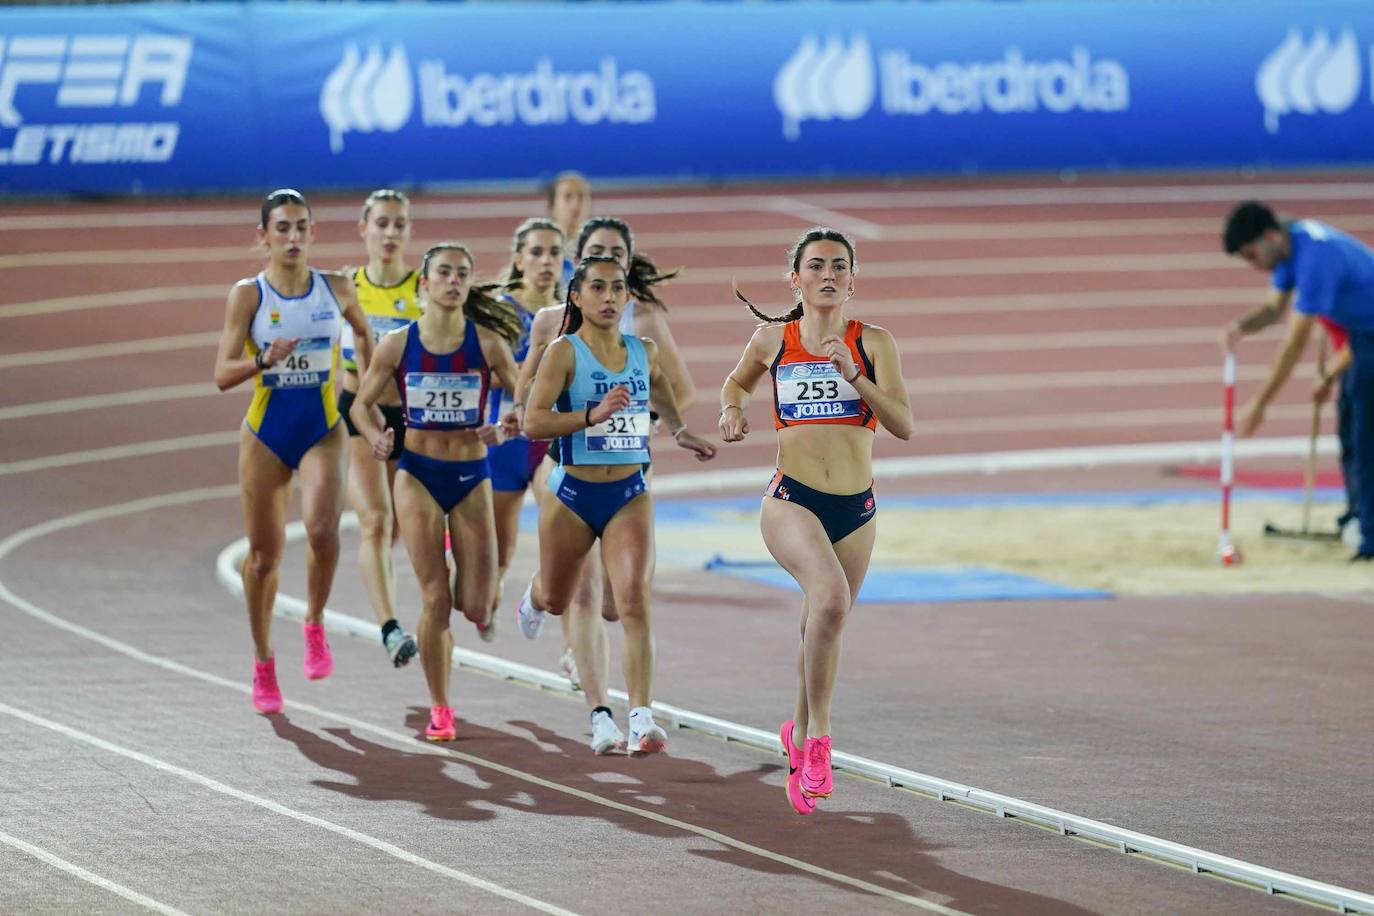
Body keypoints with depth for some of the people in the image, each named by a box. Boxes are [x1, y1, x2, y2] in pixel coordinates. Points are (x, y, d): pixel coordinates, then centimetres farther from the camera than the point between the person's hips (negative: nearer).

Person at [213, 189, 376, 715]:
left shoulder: (336, 290, 1)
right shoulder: (248, 294, -5)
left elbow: (363, 333, 22)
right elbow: (223, 375, -9)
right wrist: (265, 360, -27)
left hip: (322, 428, 0)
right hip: (266, 431, 0)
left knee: (322, 529, -25)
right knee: (265, 553, 6)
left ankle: (315, 626, 2)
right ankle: (263, 664, 24)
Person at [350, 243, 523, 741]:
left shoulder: (488, 343, -4)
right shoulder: (398, 344, -3)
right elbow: (361, 404, 7)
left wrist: (503, 429, -18)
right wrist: (376, 438, -13)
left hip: (472, 476, 1)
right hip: (418, 474, -1)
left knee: (476, 608, -3)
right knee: (436, 600, -7)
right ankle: (440, 709, 7)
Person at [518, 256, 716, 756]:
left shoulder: (643, 352, 3)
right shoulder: (564, 352, -11)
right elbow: (533, 422, -22)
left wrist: (680, 431, 36)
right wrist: (593, 416, -32)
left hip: (630, 495, 2)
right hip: (573, 494, -2)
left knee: (634, 605, -16)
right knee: (556, 601, 20)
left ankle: (641, 719, -22)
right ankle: (532, 600, 60)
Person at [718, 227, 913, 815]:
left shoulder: (873, 344, 0)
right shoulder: (772, 340, 4)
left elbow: (903, 426, -8)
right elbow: (737, 382, 25)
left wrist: (854, 377, -20)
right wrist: (732, 408, 3)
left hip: (856, 509, 2)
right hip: (791, 501, -2)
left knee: (824, 627, 14)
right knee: (830, 595, -30)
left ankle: (800, 734, 42)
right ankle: (818, 734, -23)